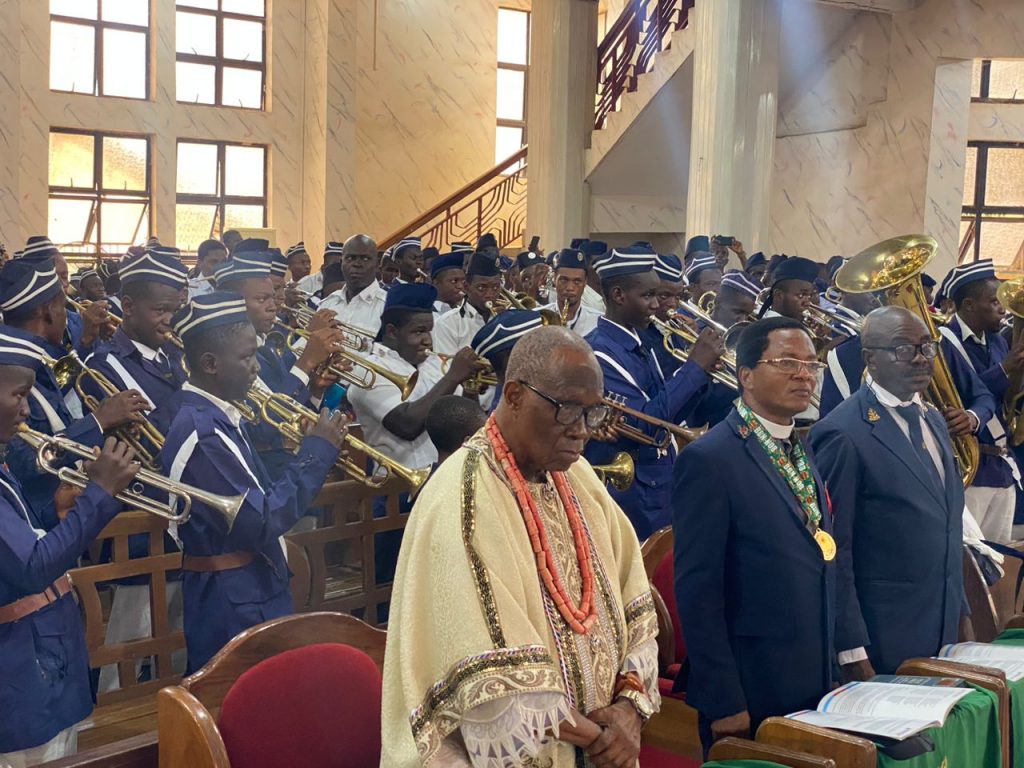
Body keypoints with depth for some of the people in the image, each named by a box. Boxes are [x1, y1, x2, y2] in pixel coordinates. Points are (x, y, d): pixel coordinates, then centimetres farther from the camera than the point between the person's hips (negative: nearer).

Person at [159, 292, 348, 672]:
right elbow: (259, 523, -25)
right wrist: (316, 453, -19)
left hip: (257, 594, 10)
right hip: (233, 610, -10)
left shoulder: (219, 417, 7)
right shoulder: (200, 431, -24)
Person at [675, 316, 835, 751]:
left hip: (814, 692, 8)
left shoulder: (799, 452, 11)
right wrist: (724, 705, -18)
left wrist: (830, 676, 11)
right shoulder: (709, 459, -15)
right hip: (747, 701, -7)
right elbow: (697, 591, -17)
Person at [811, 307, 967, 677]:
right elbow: (834, 551, -16)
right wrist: (852, 652, -17)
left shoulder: (934, 420, 11)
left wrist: (960, 615, 17)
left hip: (944, 635, 8)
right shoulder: (843, 434, -16)